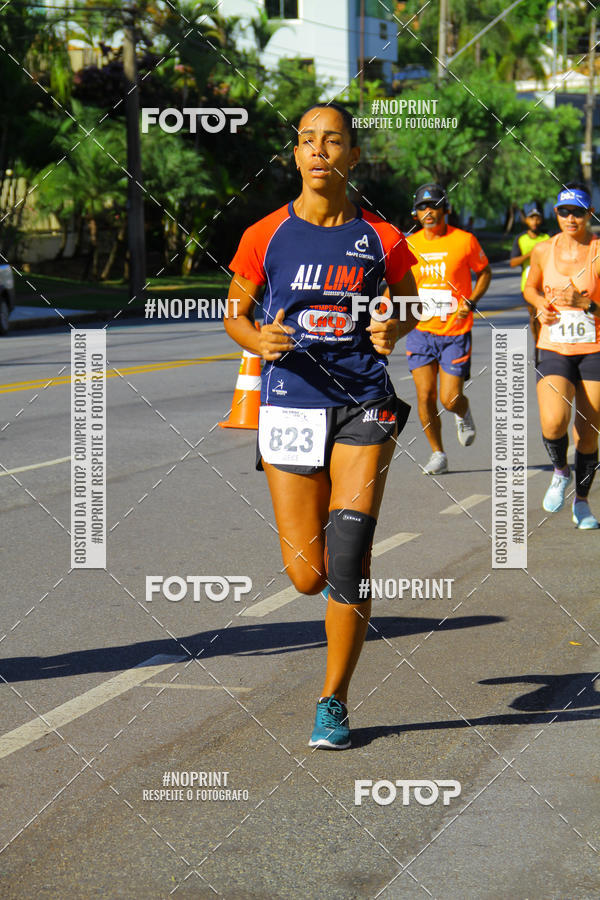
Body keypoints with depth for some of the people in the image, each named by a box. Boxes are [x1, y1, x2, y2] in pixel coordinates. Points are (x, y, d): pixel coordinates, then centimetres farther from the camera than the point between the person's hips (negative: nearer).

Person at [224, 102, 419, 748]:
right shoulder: (265, 237, 1)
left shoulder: (380, 240, 2)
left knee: (347, 560, -13)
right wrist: (259, 340, -10)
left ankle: (333, 701, 4)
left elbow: (410, 305, 17)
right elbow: (234, 312, 12)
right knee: (308, 577, -1)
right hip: (290, 407, 1)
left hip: (363, 406, -1)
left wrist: (394, 331, -6)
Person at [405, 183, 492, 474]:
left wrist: (471, 302, -6)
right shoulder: (410, 244, 2)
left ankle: (463, 415, 33)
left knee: (450, 399, -5)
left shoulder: (465, 241, -6)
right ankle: (437, 455, 12)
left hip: (455, 333, -2)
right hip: (421, 331, 2)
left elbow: (484, 271, 8)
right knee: (425, 396, -4)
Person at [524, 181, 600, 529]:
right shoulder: (543, 250, 3)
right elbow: (531, 287, 22)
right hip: (554, 351, 1)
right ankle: (560, 471, 10)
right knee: (553, 423, -22)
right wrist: (540, 305, 2)